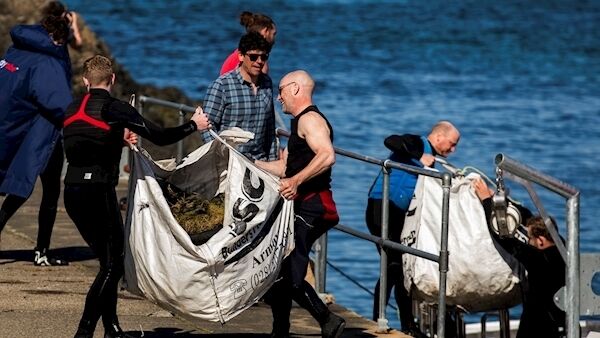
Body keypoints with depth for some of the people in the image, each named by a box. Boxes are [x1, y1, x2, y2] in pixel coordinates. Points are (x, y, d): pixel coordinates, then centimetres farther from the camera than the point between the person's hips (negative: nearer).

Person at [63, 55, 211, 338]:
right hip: (99, 191, -7)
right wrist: (194, 125, 9)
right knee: (112, 265, 0)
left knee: (108, 260, 18)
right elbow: (160, 137, -6)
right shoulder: (115, 109, -7)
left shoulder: (72, 110, 10)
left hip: (72, 190, 7)